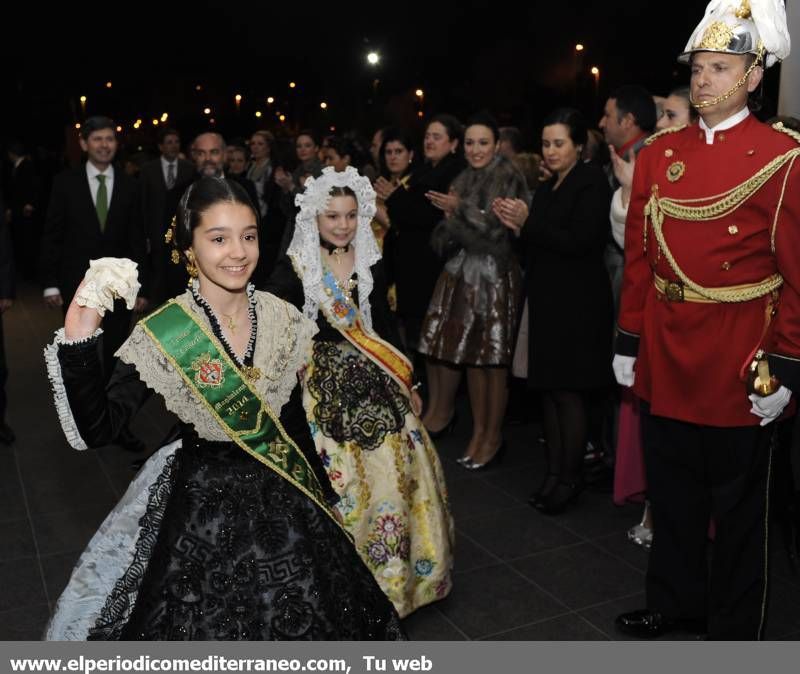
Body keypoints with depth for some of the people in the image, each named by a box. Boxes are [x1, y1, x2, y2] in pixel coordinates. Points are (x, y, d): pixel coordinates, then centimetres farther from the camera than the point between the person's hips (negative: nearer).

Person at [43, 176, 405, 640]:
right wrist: (78, 342, -31)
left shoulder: (282, 318, -5)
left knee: (301, 621, 18)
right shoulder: (162, 335, -16)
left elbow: (294, 423, 5)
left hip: (286, 502, 4)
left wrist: (324, 496, 12)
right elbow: (94, 430, -20)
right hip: (202, 509, -3)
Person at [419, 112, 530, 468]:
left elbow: (500, 226, -14)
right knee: (471, 355, 7)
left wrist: (460, 209, -16)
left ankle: (493, 436, 11)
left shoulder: (507, 176, -4)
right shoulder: (463, 180, 14)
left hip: (495, 275, -6)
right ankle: (478, 431, 19)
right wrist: (449, 218, -6)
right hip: (463, 273, 6)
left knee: (492, 358, -2)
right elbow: (446, 238, 14)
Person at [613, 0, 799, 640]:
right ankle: (675, 600, 39)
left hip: (739, 365, -4)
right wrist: (629, 341, 7)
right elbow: (638, 256, 8)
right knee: (671, 492, 18)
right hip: (665, 359, 5)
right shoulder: (658, 154, 6)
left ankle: (734, 629, 31)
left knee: (738, 504, 11)